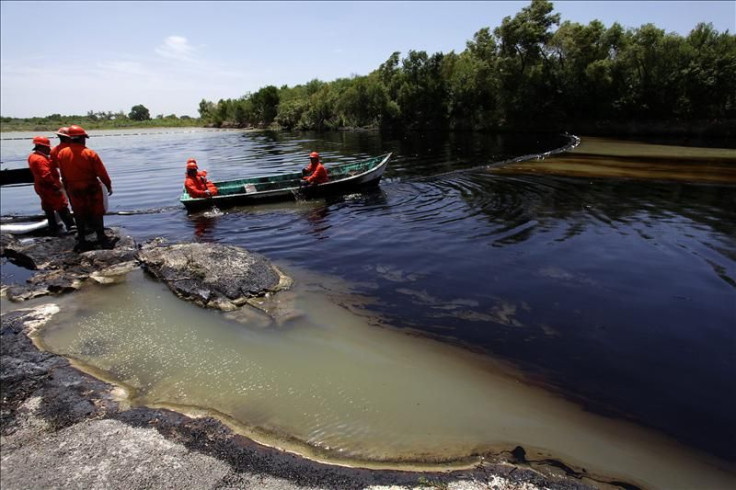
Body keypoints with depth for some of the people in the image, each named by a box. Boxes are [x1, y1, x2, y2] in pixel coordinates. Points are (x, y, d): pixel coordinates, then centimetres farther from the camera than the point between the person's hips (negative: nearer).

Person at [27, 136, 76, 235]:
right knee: (62, 206, -6)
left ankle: (53, 228, 21)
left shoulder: (32, 157, 12)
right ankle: (70, 226, -5)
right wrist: (56, 187, -25)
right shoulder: (40, 159, -21)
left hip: (42, 187, 10)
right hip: (49, 188, -10)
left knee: (49, 208, 14)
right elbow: (46, 175, -27)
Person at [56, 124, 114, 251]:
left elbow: (63, 175, 4)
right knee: (96, 214, 8)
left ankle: (82, 241, 17)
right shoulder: (90, 154, -16)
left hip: (73, 190, 3)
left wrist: (68, 188, 16)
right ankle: (101, 238, 10)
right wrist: (109, 186, 1)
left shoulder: (61, 154, -4)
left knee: (79, 215, 13)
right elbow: (102, 173, -12)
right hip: (91, 189, -3)